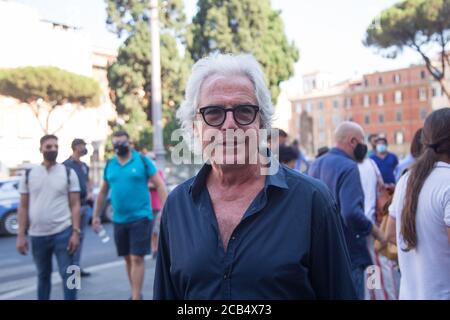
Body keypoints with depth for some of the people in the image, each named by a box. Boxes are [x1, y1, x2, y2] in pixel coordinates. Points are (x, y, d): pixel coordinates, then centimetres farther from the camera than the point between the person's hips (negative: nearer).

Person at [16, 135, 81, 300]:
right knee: (43, 275, 17)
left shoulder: (68, 173, 0)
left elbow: (75, 205, -2)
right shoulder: (29, 174, 5)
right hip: (37, 235, 2)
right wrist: (21, 235, 0)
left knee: (68, 275, -1)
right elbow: (23, 207, 6)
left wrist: (76, 232, -9)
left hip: (63, 233, -2)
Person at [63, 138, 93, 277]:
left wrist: (90, 192, 8)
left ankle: (77, 266, 20)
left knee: (80, 236, 12)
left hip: (85, 204, 7)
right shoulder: (66, 165, -7)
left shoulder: (84, 166, 15)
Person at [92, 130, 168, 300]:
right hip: (119, 220, 5)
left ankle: (136, 296, -1)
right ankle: (135, 292, 31)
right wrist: (96, 215, 17)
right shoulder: (109, 165, 8)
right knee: (127, 258, 14)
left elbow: (160, 185, -5)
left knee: (137, 258, -7)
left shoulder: (142, 160, -5)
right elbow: (103, 192, 17)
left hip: (140, 217, -5)